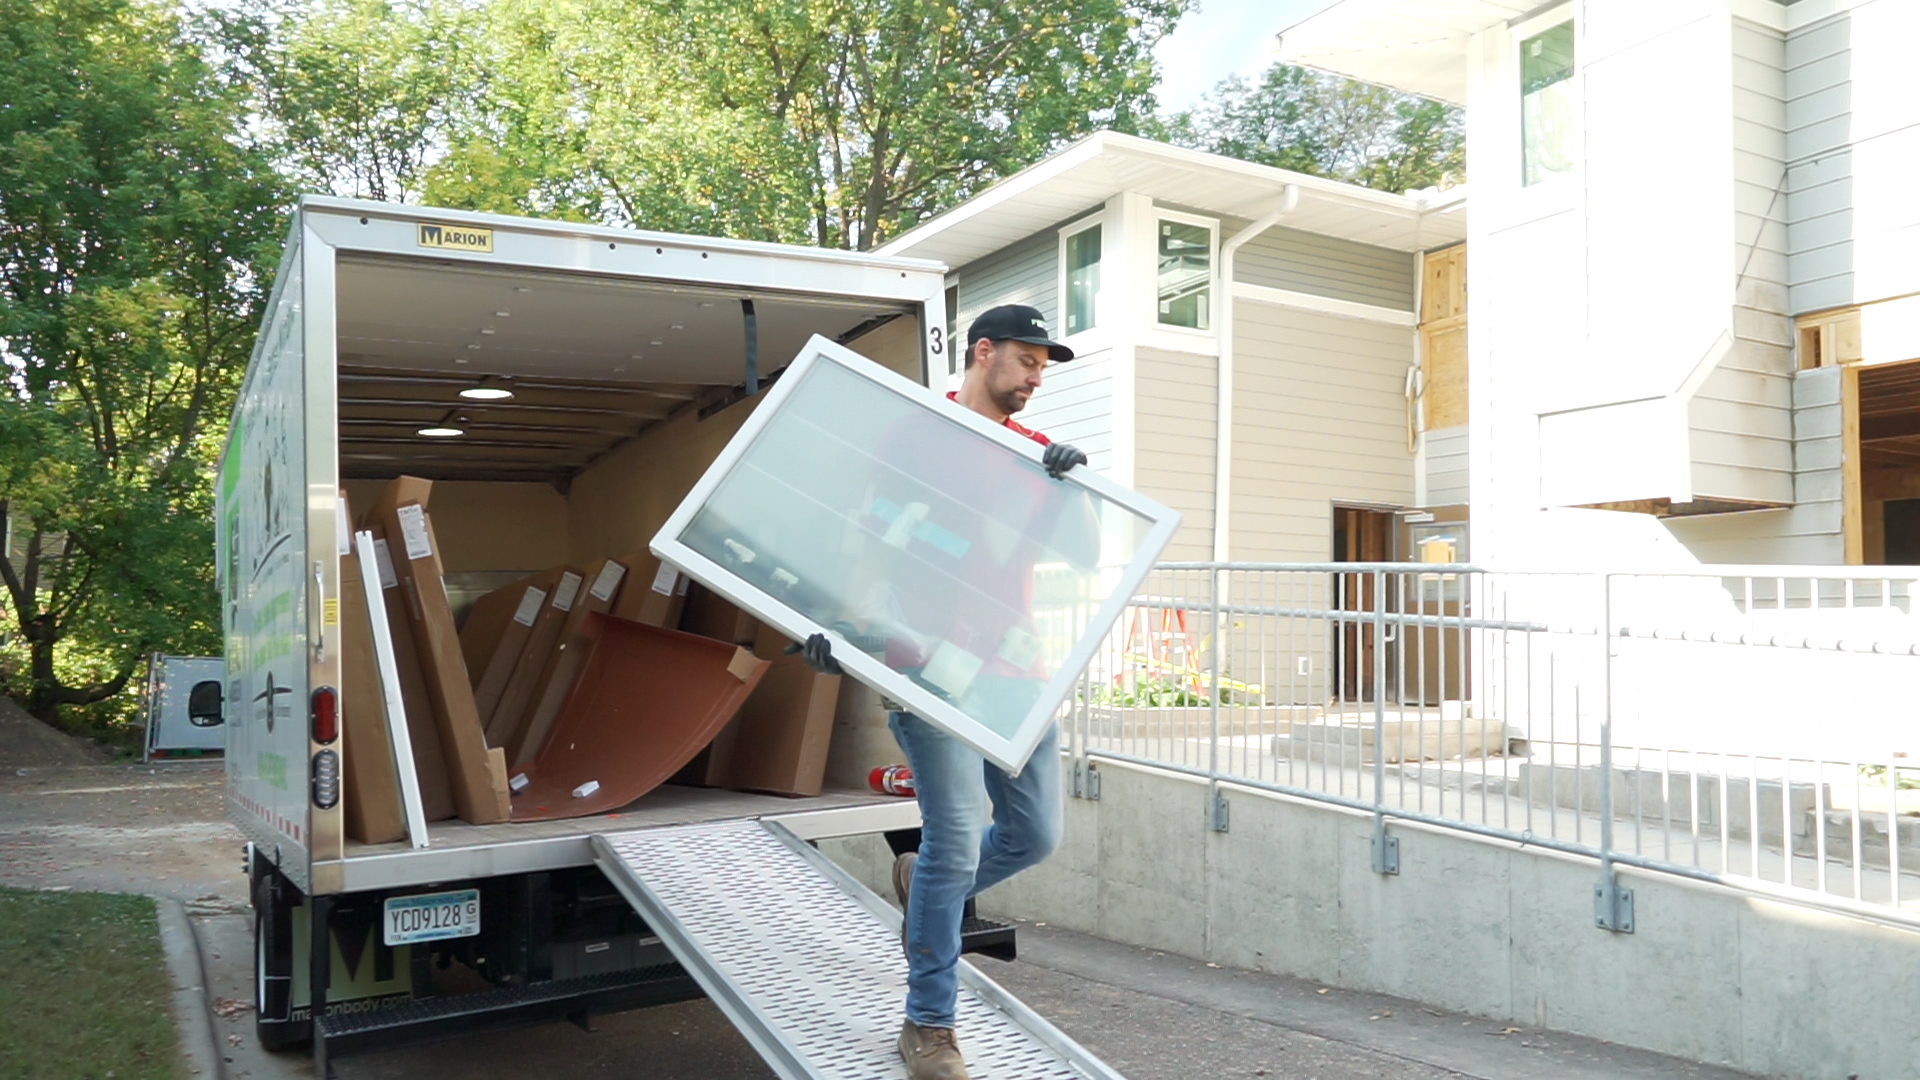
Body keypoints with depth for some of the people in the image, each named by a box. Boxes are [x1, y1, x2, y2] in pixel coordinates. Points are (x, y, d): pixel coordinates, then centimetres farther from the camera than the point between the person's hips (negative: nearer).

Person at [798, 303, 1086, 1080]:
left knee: (1035, 834, 10)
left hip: (1013, 668, 6)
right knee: (956, 843, -7)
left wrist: (1073, 483, -18)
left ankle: (923, 884, 38)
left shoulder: (1034, 452, 14)